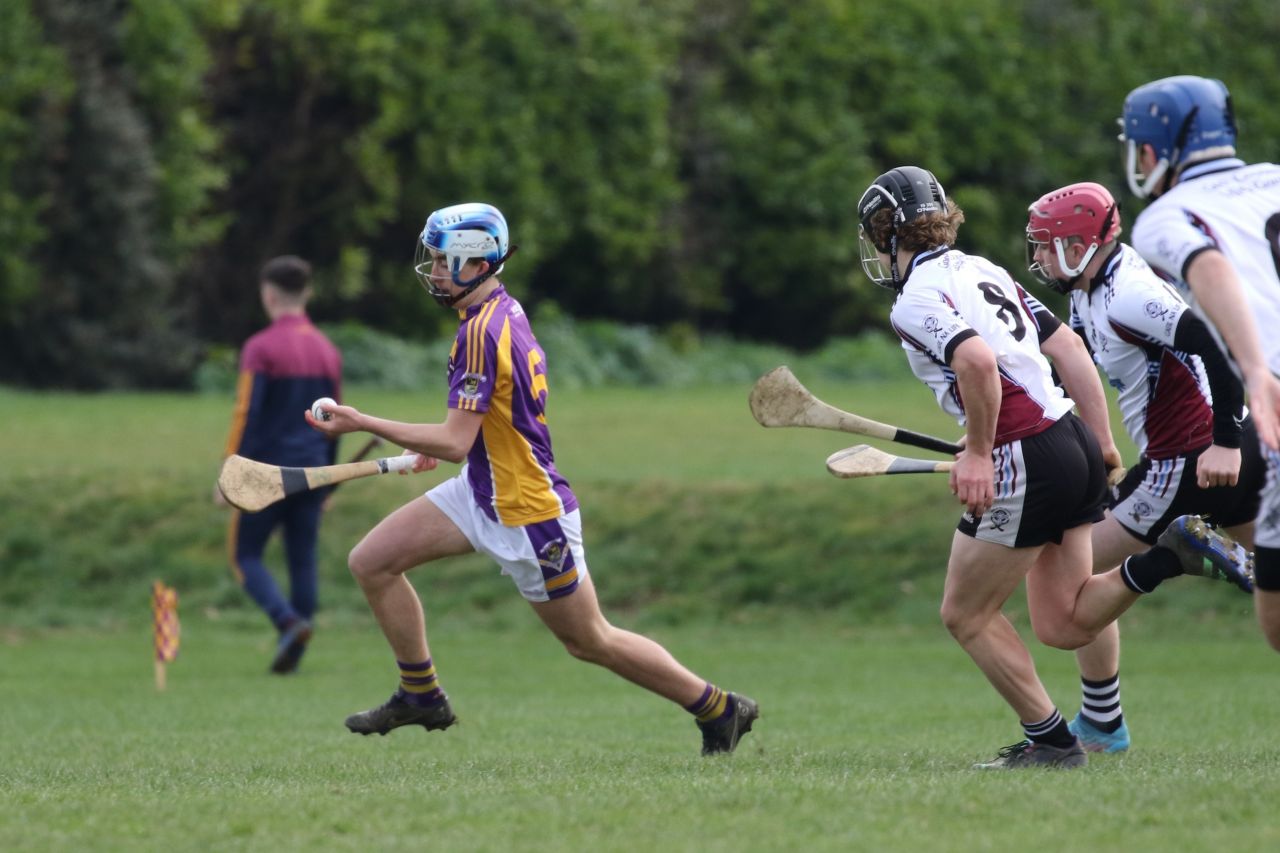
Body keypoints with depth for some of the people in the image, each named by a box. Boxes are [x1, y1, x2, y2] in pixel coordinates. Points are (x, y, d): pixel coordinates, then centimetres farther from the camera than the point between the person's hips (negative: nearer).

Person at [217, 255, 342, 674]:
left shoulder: (261, 348, -9)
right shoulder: (328, 351, 10)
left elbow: (247, 415, -14)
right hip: (311, 470, 5)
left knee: (246, 555, 4)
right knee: (302, 559, 8)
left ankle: (289, 621, -18)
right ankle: (291, 654, 6)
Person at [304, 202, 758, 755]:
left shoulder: (481, 332, -25)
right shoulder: (505, 310, 3)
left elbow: (455, 443, -28)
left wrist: (364, 424, -24)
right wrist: (440, 443, 16)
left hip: (527, 515, -9)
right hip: (482, 491, 9)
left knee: (590, 641, 4)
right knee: (372, 562, 3)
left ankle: (719, 709, 17)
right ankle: (421, 696, 14)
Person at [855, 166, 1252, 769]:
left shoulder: (915, 302, -10)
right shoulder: (980, 270, 17)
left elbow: (978, 360, -29)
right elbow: (1067, 346, 16)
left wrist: (977, 451, -19)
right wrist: (1101, 443, 20)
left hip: (1025, 464, -9)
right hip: (1075, 443, 9)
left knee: (965, 615, 8)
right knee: (1062, 626, 12)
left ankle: (1050, 740, 10)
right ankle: (1170, 556, -3)